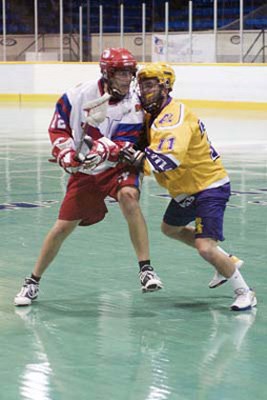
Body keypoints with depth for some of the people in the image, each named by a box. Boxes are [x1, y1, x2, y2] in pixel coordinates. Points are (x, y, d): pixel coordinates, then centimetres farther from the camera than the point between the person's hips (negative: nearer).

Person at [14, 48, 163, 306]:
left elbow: (125, 145, -20)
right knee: (63, 226, 2)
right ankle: (33, 281, 21)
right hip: (83, 171, 2)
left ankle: (146, 269, -30)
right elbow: (58, 126, 2)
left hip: (117, 167, -1)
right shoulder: (80, 94, -9)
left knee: (128, 196, -34)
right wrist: (64, 152, -13)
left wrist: (105, 149, -40)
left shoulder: (133, 106, -12)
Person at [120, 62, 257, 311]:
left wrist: (139, 159, -42)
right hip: (187, 189, 11)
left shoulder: (174, 118, -27)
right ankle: (227, 262, 38)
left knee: (205, 247, -21)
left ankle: (244, 291, 1)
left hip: (210, 187, -11)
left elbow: (170, 157, -42)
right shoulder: (155, 115, 6)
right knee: (169, 228, 29)